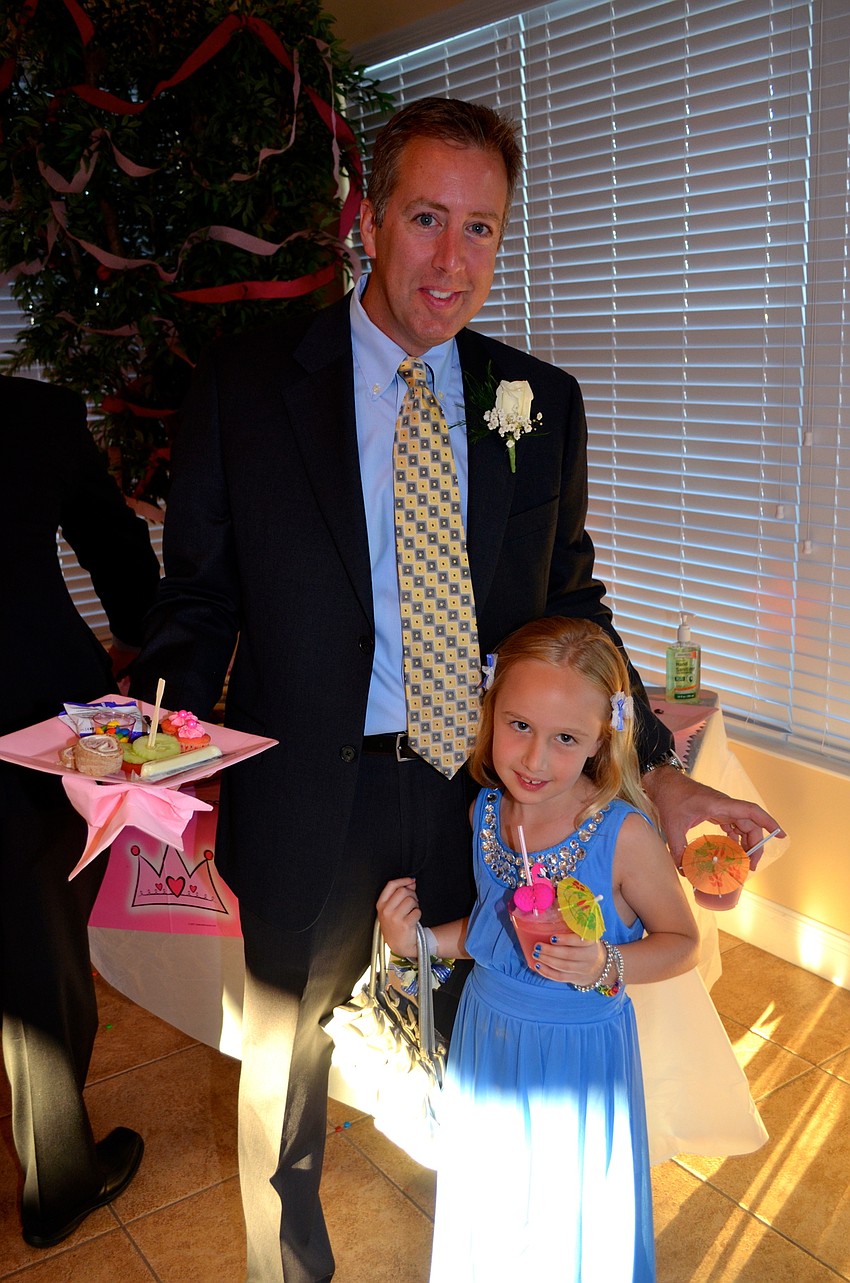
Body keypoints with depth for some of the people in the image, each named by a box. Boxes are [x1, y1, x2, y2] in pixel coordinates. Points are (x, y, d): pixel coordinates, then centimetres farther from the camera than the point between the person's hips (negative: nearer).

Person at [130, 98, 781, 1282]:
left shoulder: (544, 404, 2)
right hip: (310, 793, -2)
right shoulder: (244, 383, -5)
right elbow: (199, 598, -3)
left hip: (489, 786, 3)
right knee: (283, 1063, 19)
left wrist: (657, 771, -1)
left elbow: (571, 606, 7)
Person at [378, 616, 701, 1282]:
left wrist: (605, 965, -27)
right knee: (491, 1202, 26)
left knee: (578, 1211, 18)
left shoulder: (624, 834, -24)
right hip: (489, 1031, 5)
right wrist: (420, 940, -9)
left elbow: (681, 941, -11)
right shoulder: (486, 811, -9)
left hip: (582, 1048, -4)